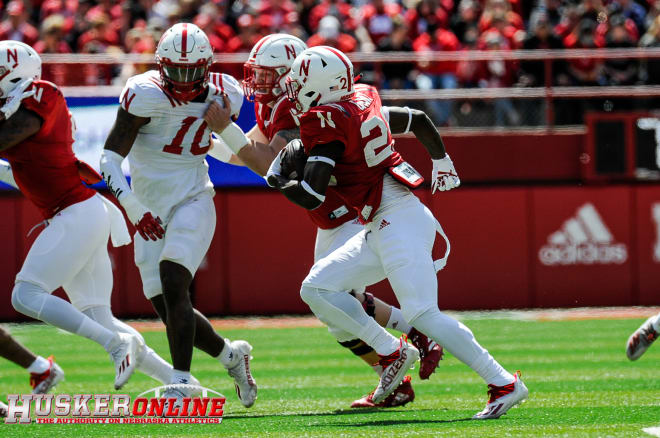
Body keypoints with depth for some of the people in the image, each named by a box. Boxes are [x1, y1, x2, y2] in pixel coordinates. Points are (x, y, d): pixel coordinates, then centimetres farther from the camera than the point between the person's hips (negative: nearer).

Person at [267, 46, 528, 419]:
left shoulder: (325, 123, -15)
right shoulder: (363, 102, 12)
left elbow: (311, 196, -19)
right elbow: (419, 120, 26)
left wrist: (279, 180, 2)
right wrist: (442, 162, 43)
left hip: (398, 224, -10)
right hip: (383, 229, 10)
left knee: (423, 315, -15)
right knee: (317, 289, 8)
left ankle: (504, 384, -12)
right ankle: (391, 353, 9)